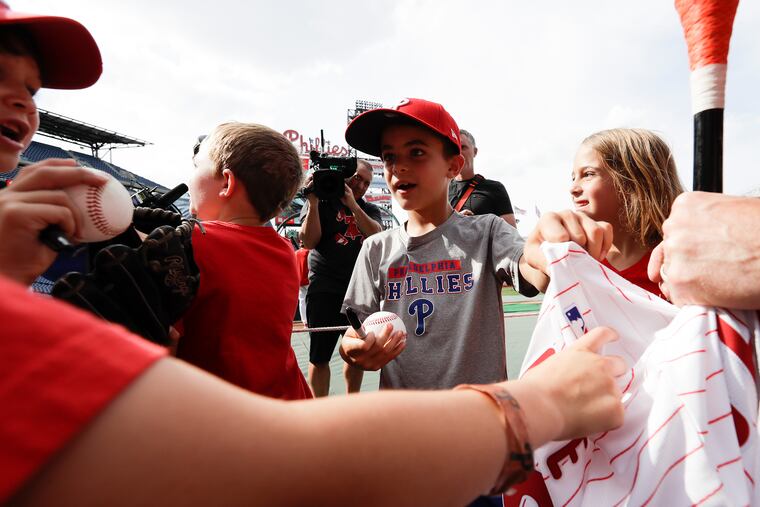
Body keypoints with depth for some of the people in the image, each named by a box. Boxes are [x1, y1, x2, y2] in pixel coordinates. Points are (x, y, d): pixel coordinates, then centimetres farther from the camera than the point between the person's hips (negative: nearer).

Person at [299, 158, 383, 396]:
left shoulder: (370, 209, 13)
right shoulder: (323, 201, 3)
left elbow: (377, 235, -8)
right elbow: (309, 241, -8)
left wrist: (352, 204, -15)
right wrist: (313, 201, -14)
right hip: (325, 289, -4)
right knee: (319, 355, 0)